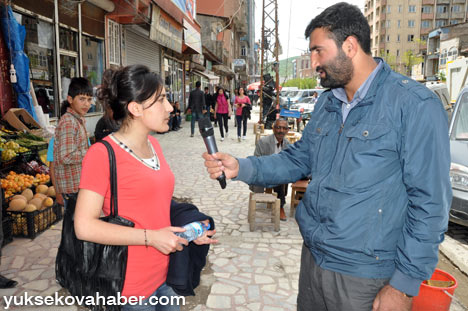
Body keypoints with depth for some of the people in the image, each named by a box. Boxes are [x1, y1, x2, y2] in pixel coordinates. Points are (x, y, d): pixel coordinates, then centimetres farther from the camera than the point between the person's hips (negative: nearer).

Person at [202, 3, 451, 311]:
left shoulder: (414, 104, -16)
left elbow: (430, 202, -16)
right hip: (312, 257, 6)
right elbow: (299, 159, 8)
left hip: (364, 277, -6)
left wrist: (405, 285, -14)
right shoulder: (326, 103, 6)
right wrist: (241, 167, -7)